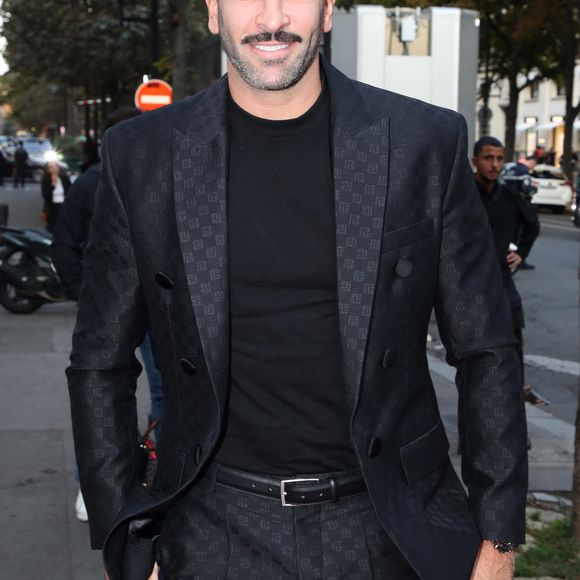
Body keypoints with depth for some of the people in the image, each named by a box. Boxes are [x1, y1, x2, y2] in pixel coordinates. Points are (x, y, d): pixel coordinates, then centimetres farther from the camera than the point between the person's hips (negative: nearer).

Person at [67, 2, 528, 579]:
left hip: (393, 530, 0)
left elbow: (485, 351, 0)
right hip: (215, 532, 0)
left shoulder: (428, 143, -5)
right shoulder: (139, 157, -4)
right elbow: (100, 364, 3)